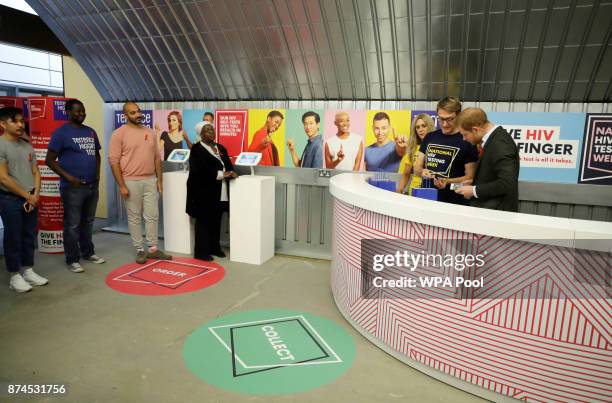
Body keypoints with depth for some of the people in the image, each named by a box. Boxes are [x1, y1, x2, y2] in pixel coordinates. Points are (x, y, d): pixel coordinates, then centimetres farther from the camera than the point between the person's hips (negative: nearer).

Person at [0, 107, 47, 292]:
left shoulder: (27, 146, 9)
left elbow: (36, 173, 10)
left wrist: (35, 195, -3)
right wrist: (27, 196, -11)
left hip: (31, 199, 6)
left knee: (29, 236, 12)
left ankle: (28, 271, 25)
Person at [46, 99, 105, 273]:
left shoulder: (90, 131, 12)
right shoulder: (61, 132, -6)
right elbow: (49, 160, -8)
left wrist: (97, 173, 10)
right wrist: (68, 177, -15)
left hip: (92, 185, 6)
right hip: (73, 187, -6)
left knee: (88, 222, 16)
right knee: (72, 225, 1)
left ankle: (88, 252, 28)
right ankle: (72, 259, 10)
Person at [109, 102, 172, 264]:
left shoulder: (150, 133, 10)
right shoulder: (119, 133, -5)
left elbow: (157, 158, 13)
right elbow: (114, 161, -9)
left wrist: (159, 179, 7)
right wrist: (121, 185, -14)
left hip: (151, 180, 5)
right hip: (131, 182, -4)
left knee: (152, 216, 7)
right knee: (134, 217, 5)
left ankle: (153, 249, 17)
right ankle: (140, 250, 15)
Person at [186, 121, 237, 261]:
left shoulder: (221, 148, 17)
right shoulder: (196, 150, -5)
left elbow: (229, 164, 14)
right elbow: (201, 170, -18)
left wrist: (230, 172, -9)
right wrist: (221, 174, -19)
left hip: (220, 192, 6)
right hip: (203, 192, -6)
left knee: (216, 221, 11)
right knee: (204, 221, -2)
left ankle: (214, 247, 22)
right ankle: (201, 251, 5)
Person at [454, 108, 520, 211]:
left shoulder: (500, 144, -21)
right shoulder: (494, 137, 8)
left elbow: (506, 183, -25)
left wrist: (474, 190, -17)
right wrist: (473, 183, 5)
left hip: (497, 210, -9)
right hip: (487, 207, 9)